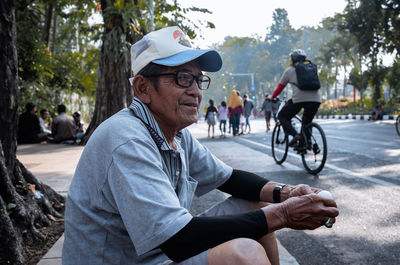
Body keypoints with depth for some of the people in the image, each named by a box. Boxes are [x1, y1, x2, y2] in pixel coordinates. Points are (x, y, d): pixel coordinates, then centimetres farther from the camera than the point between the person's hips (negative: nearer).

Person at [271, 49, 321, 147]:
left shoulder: (289, 71, 15)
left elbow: (280, 87, 20)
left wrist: (272, 98, 34)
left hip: (299, 99, -5)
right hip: (316, 99, 5)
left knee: (282, 116, 13)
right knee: (307, 122, 24)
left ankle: (295, 135, -7)